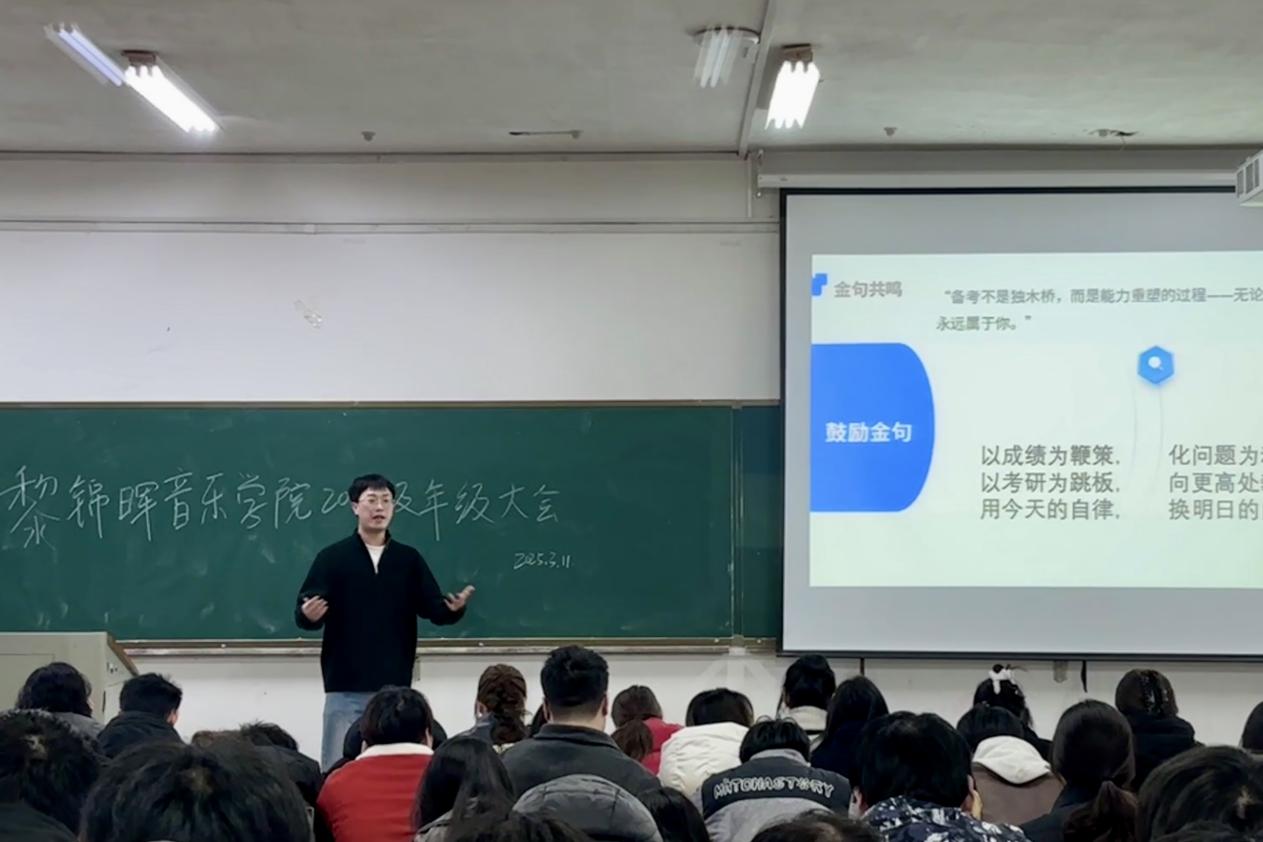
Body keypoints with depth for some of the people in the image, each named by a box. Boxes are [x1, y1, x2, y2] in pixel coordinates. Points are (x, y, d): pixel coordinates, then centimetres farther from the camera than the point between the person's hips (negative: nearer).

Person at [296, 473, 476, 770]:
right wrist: (308, 614, -28)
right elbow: (304, 614, -4)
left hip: (395, 685, 2)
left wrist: (454, 607, -21)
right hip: (345, 685, -2)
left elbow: (433, 608, 1)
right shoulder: (332, 557, 0)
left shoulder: (409, 559, 7)